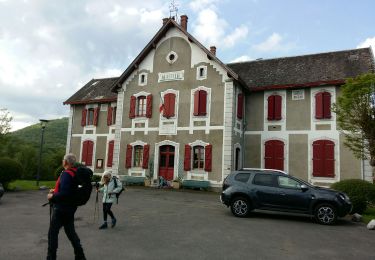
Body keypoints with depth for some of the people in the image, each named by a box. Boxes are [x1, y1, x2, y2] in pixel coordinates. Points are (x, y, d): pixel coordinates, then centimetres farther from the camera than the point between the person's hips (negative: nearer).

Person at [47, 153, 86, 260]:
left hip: (62, 208, -9)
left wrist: (52, 197, -13)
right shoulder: (74, 173, 6)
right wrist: (55, 191, 15)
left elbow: (64, 194, -29)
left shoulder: (66, 174, -21)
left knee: (53, 232, 6)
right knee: (70, 231, 16)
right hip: (70, 207, 9)